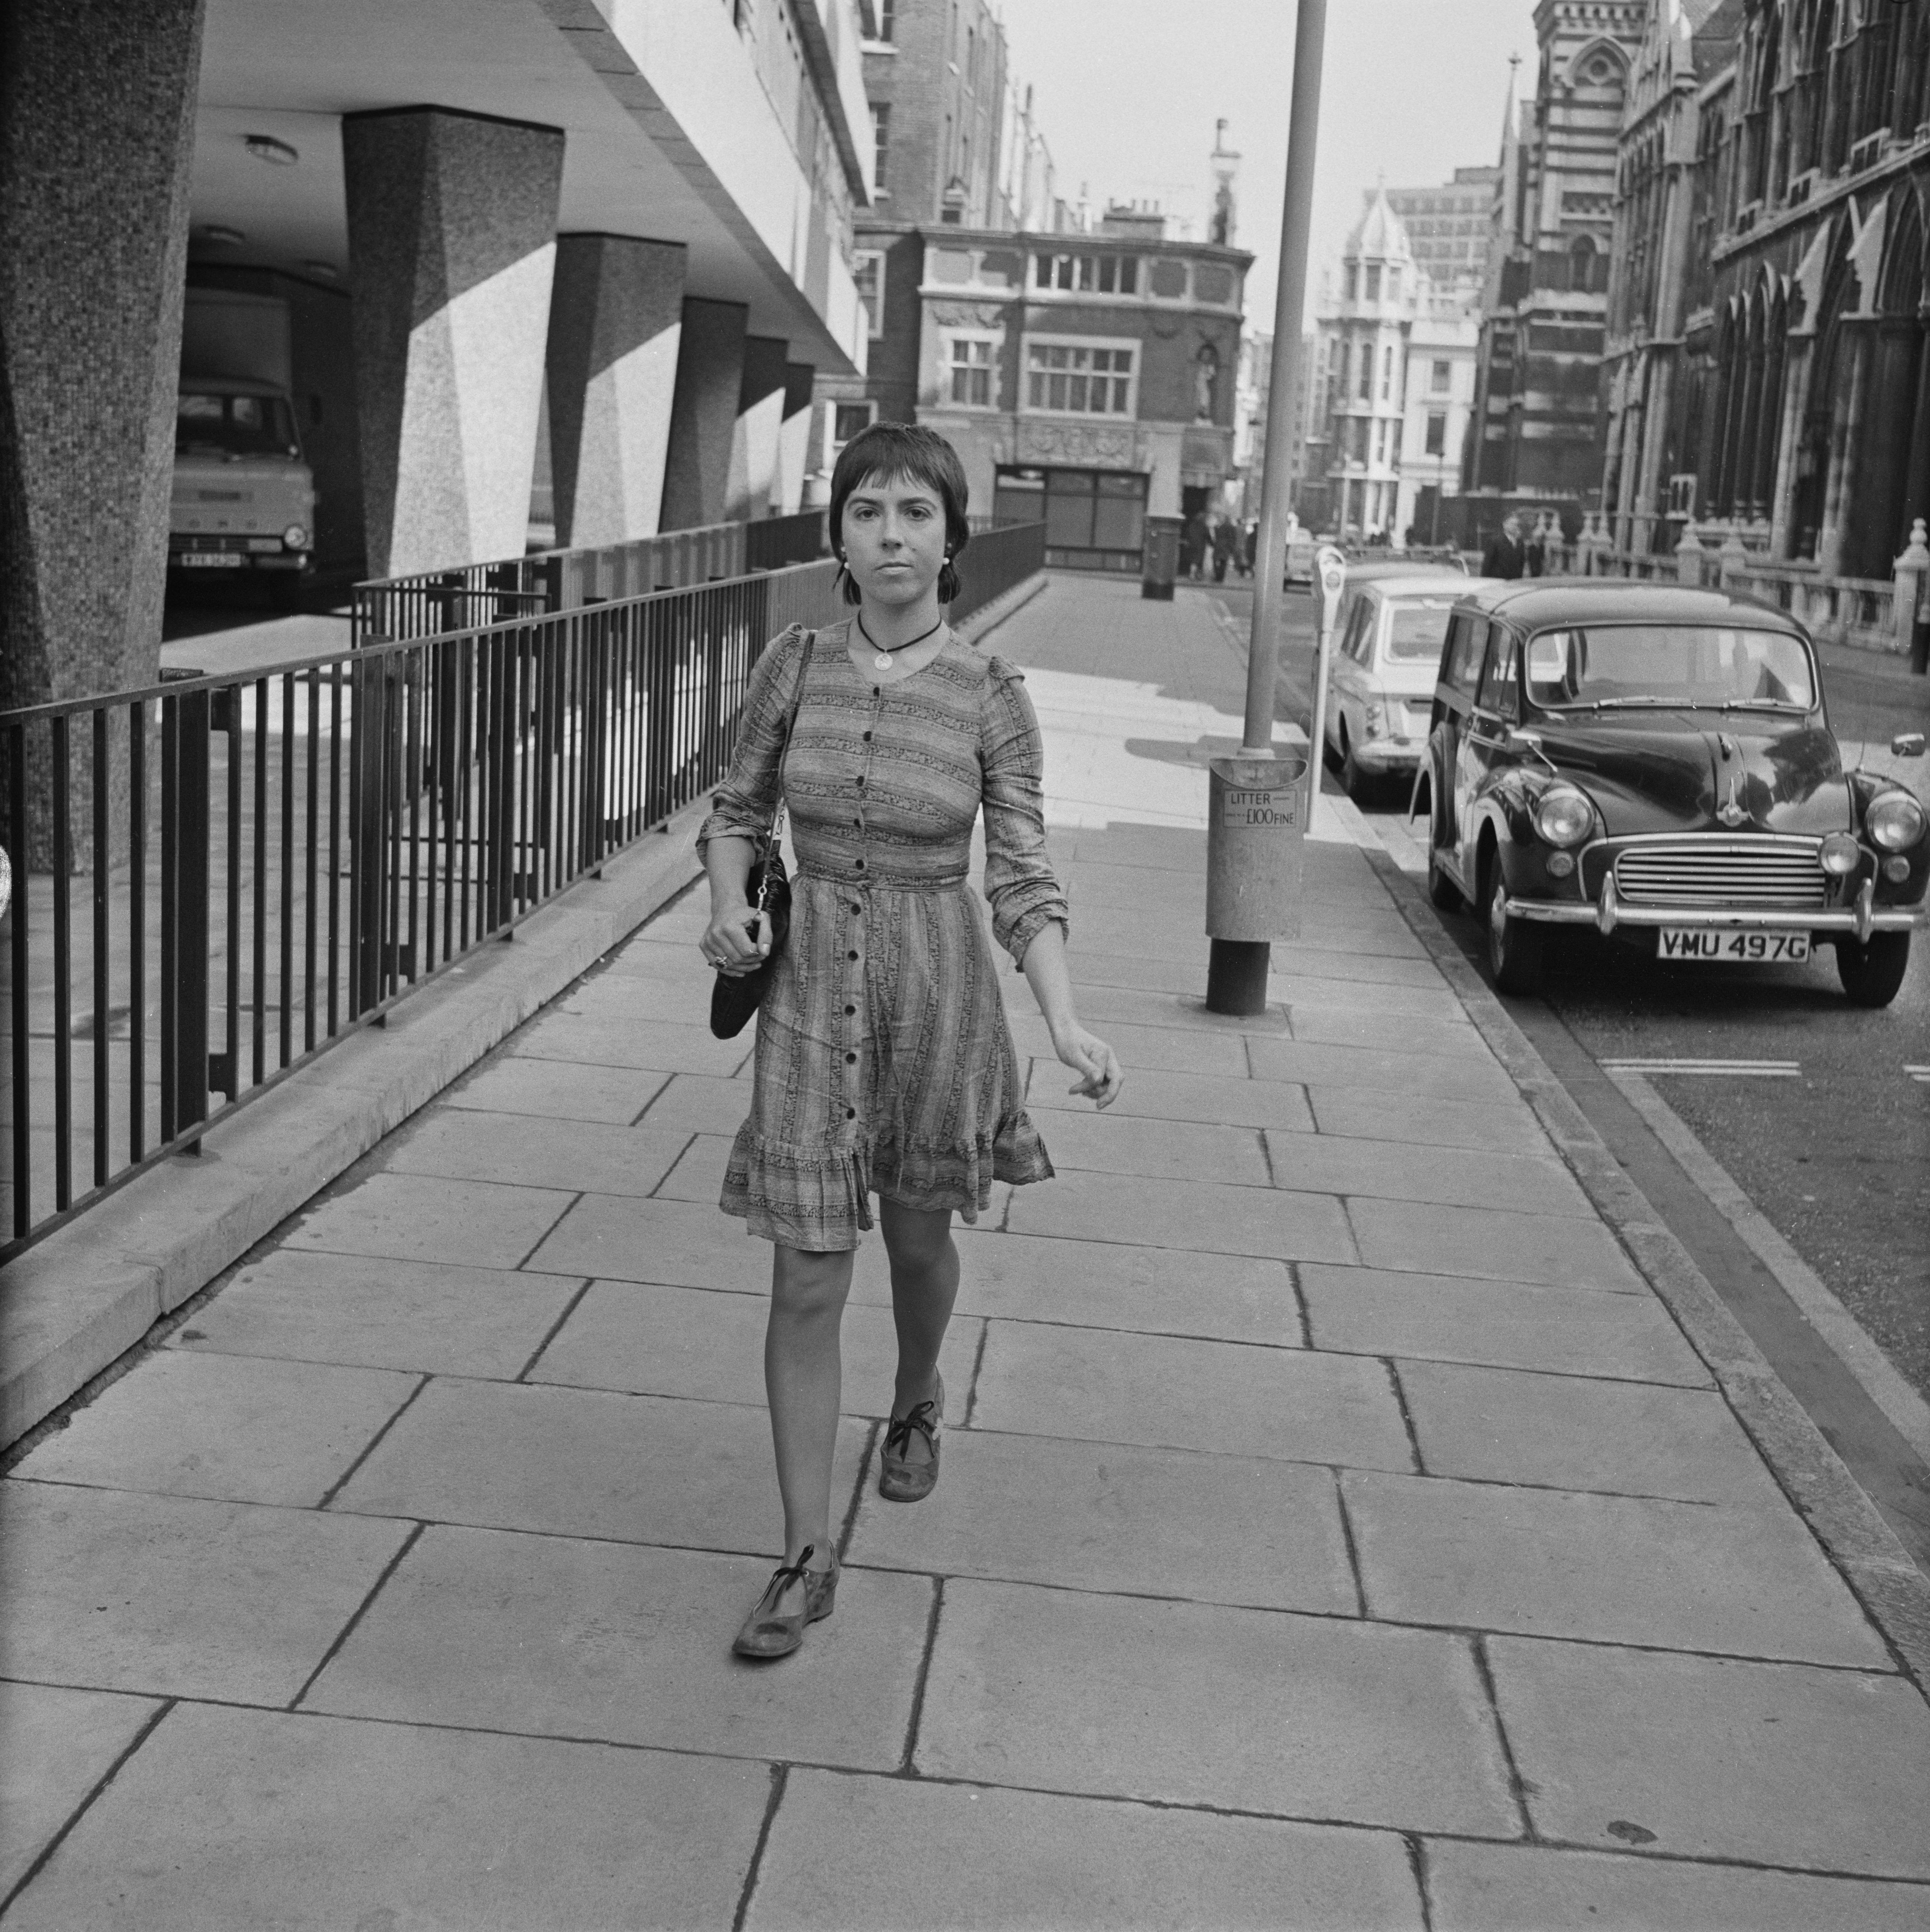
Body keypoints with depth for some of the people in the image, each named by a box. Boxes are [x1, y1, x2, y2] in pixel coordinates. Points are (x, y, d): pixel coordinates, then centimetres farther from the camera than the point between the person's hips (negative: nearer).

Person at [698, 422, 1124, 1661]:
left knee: (918, 1236, 20)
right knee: (808, 1280, -1)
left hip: (939, 994, -1)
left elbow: (1024, 876, -11)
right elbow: (740, 806, 11)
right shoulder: (796, 665, -4)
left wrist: (1067, 1021, -23)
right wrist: (728, 906, -8)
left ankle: (919, 1406, 53)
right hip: (810, 985, 1)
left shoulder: (991, 699, -9)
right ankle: (809, 1558, 9)